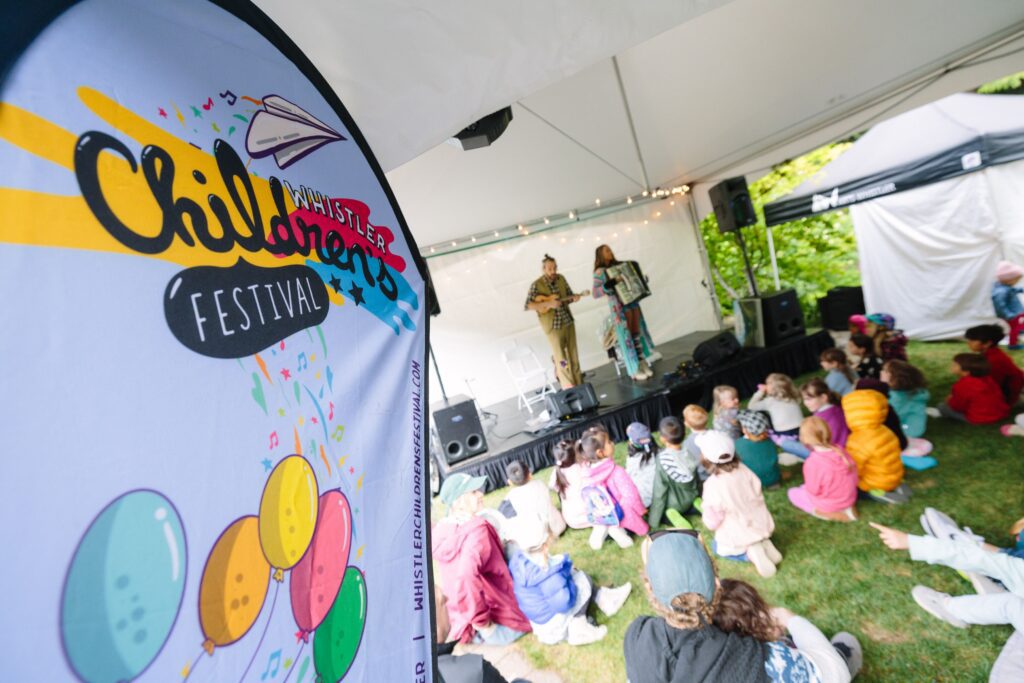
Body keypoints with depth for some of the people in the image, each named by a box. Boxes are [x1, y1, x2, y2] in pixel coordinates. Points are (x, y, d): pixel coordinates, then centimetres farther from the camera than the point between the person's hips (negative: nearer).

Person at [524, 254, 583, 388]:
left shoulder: (561, 279, 5)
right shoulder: (537, 285, -11)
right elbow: (528, 305, -15)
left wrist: (574, 298, -8)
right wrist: (548, 303, -24)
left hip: (568, 322, 5)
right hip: (553, 326, -5)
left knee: (573, 356, 12)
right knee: (561, 360, 1)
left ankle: (579, 386, 25)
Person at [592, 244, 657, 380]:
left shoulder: (619, 266, 14)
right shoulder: (600, 272, -6)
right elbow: (595, 293, -17)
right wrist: (609, 284, -29)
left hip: (632, 303, 6)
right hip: (619, 308, -6)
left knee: (638, 334, 8)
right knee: (627, 337, -1)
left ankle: (644, 365, 18)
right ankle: (634, 371, 8)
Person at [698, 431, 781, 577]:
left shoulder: (713, 485, -29)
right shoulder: (742, 469, -14)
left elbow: (712, 522, -19)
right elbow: (758, 496, 1)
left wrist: (704, 509, 0)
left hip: (737, 537, -6)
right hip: (762, 525, 6)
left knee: (718, 547, 24)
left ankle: (750, 551, -2)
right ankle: (763, 542, 9)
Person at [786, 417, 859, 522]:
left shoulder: (812, 462, -30)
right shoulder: (840, 450, -13)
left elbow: (813, 490, -19)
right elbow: (854, 476, -1)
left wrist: (805, 487, 2)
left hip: (828, 505, -6)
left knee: (792, 492, 14)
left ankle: (824, 513, 7)